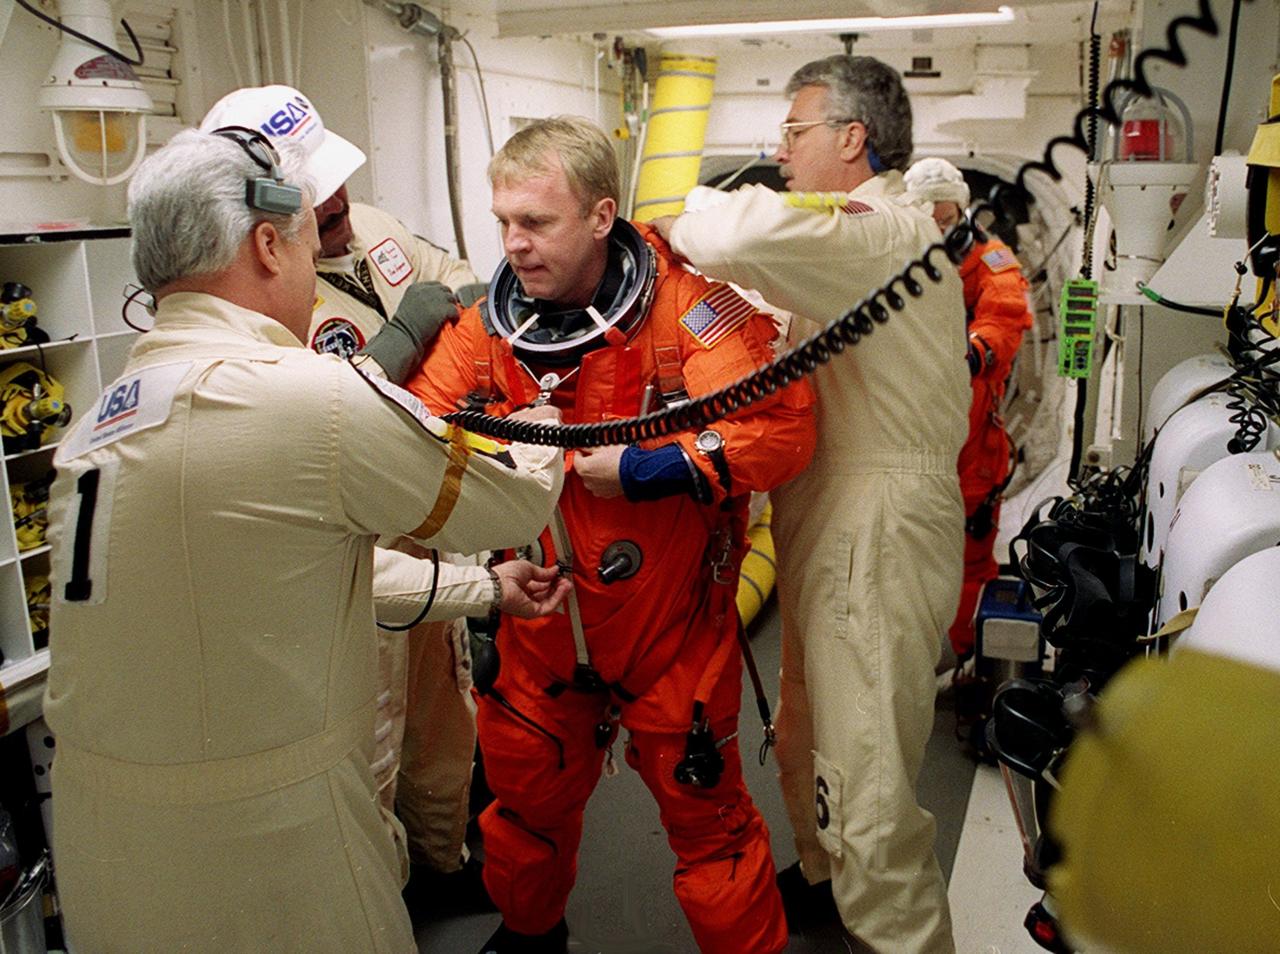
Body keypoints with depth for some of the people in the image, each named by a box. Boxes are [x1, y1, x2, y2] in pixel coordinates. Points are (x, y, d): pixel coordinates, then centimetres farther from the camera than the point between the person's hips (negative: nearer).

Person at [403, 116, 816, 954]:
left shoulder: (684, 304, -17)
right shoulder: (486, 326, -4)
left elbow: (783, 428, -24)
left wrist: (648, 470, -26)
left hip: (673, 626, -4)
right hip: (540, 625, 5)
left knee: (706, 813, 11)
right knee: (527, 802, 24)